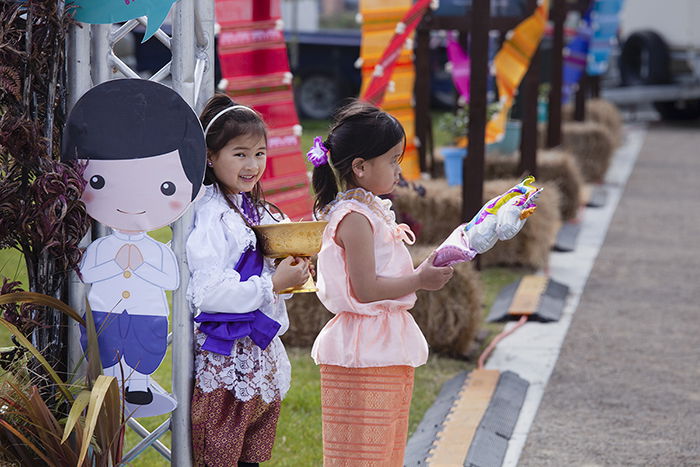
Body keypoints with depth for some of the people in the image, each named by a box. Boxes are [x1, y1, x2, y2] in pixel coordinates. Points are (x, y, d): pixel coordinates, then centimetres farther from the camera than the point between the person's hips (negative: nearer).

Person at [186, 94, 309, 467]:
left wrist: (292, 276, 1)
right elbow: (207, 293, -25)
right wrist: (272, 285, -20)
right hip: (226, 362, -8)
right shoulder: (211, 217, -15)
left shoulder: (257, 212, 11)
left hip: (262, 356, 9)